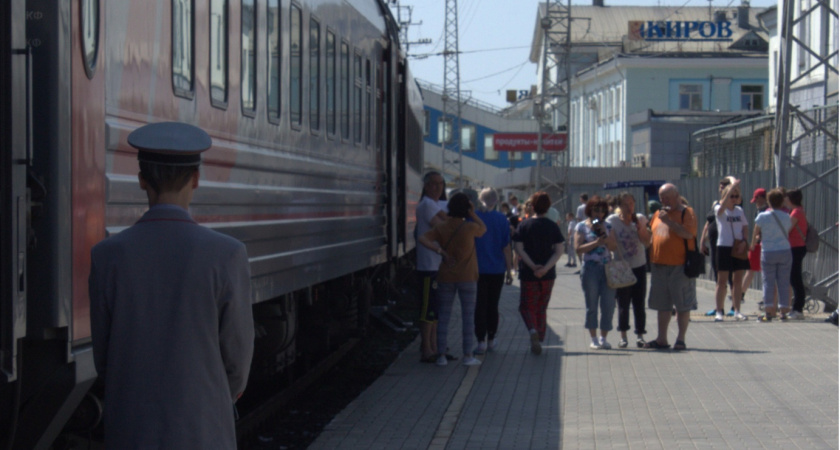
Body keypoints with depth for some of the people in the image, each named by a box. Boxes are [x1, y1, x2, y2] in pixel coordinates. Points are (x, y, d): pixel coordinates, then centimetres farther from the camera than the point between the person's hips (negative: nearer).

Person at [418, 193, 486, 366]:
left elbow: (423, 238, -14)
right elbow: (483, 229, 11)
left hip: (446, 276, 3)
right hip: (467, 276, -3)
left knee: (443, 316, 6)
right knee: (468, 315, 5)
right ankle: (468, 355, 6)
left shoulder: (441, 228, -2)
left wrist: (440, 251, -16)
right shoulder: (470, 227, -10)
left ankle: (441, 355, 5)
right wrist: (472, 214, 4)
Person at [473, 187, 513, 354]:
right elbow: (506, 247, 0)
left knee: (480, 305, 1)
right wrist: (508, 271, 7)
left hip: (478, 269, -2)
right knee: (493, 305, 14)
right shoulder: (502, 219, -3)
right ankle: (491, 339, 20)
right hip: (497, 270, 2)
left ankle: (481, 341, -5)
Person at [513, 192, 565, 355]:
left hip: (528, 274, -2)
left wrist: (533, 266, -15)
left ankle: (533, 330, -20)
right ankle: (539, 339, 17)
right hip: (548, 275, 2)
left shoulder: (524, 225, -4)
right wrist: (545, 268, -14)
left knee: (527, 307, 7)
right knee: (541, 308, 16)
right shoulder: (553, 227, 0)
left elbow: (518, 249, -12)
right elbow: (559, 251, -7)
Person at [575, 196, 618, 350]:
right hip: (590, 268, -3)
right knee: (592, 305, 2)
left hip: (607, 268, 3)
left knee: (609, 304, -1)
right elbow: (578, 248, -8)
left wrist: (605, 235, -8)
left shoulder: (607, 226, 13)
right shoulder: (582, 226, 2)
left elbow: (614, 247, 6)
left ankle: (603, 337, 9)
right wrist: (596, 242, -15)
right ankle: (593, 338, 10)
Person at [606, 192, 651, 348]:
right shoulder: (612, 221, -5)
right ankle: (623, 336, 6)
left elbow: (647, 243, -2)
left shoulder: (640, 219, 1)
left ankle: (640, 335, 8)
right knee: (623, 302, -1)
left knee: (639, 302, 2)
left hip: (639, 267, 2)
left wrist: (640, 228, -16)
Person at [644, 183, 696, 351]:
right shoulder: (658, 214, 16)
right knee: (662, 304, 11)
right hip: (659, 265, 7)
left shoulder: (686, 212, -5)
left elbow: (689, 233, -19)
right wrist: (651, 260, 14)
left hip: (679, 266, -7)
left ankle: (681, 339, 6)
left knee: (682, 305, 0)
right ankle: (661, 339, 17)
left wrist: (669, 221, -21)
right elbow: (652, 236, 24)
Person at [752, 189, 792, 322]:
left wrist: (753, 244, 27)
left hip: (768, 252, -2)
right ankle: (784, 310, 6)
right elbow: (787, 232, 13)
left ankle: (768, 312, -5)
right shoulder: (786, 217, 2)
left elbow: (755, 233, 5)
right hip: (785, 251, 2)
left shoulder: (763, 216, -5)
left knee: (768, 282, 1)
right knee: (784, 282, 6)